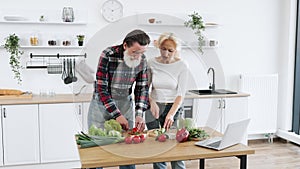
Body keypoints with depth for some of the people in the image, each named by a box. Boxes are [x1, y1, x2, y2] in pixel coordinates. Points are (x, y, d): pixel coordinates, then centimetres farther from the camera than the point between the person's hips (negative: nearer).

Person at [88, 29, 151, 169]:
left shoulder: (142, 60, -7)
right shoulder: (108, 55, -21)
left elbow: (142, 88, -1)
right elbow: (101, 88, -21)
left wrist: (139, 114, -13)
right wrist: (116, 114, -24)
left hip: (125, 105, 4)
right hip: (102, 104, -3)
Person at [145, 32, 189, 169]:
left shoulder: (182, 66, -7)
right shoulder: (151, 63, -3)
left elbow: (181, 94, -10)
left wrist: (171, 114, -22)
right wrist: (152, 102, -13)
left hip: (173, 108, -1)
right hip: (154, 108, 2)